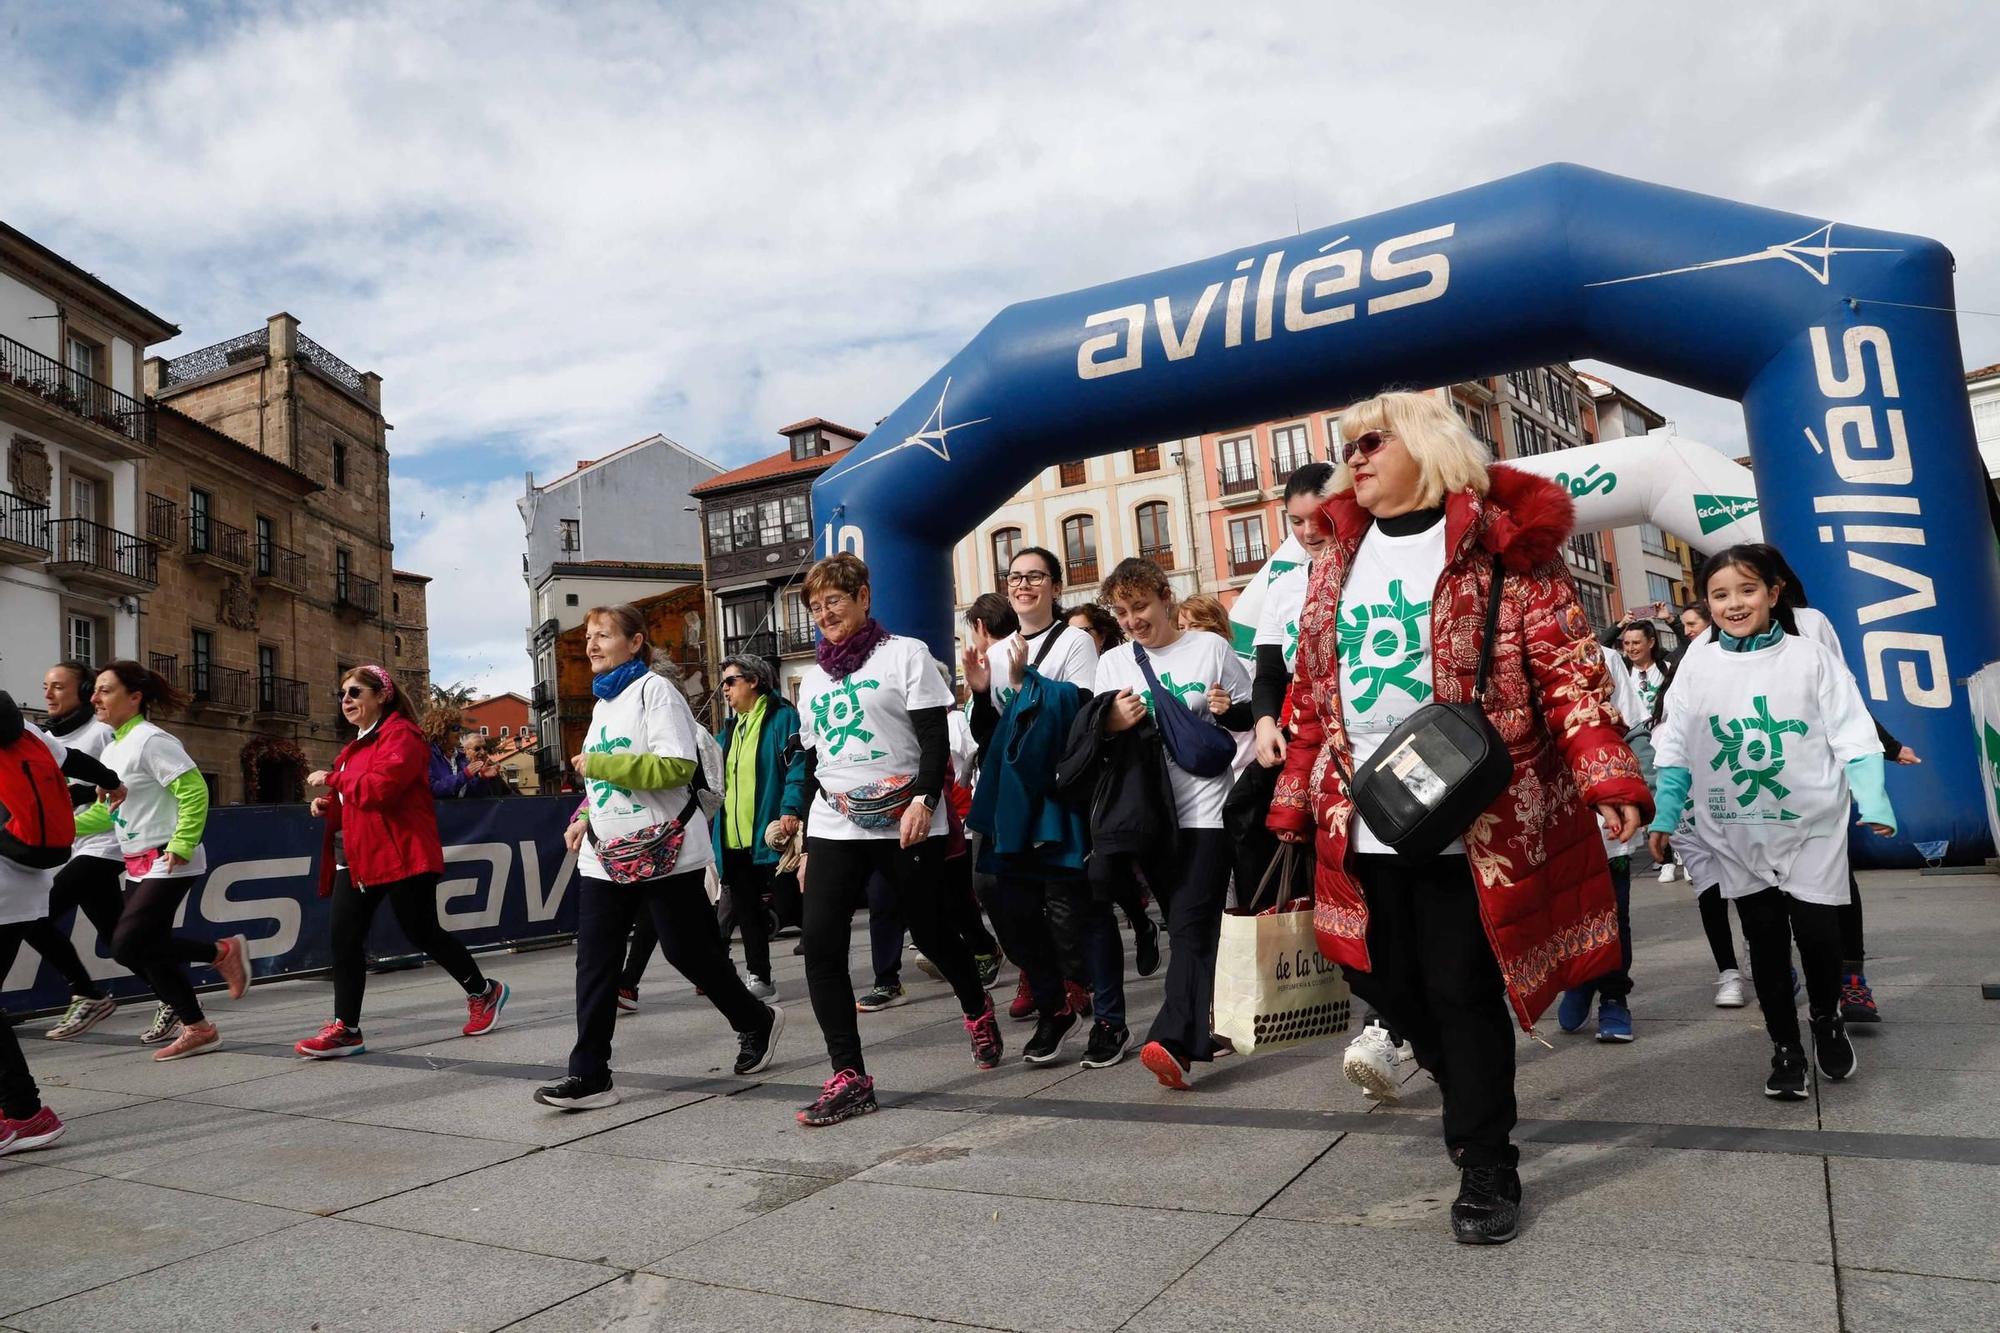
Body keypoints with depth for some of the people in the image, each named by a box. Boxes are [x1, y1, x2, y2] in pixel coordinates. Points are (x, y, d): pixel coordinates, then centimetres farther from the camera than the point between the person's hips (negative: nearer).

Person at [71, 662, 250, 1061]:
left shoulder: (151, 740, -14)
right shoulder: (111, 751, 14)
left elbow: (194, 790, -21)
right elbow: (105, 811, 21)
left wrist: (181, 846, -24)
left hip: (169, 863, -9)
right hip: (139, 864, 9)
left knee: (128, 946, -16)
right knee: (149, 949, 9)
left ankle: (223, 951, 2)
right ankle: (196, 1028, 20)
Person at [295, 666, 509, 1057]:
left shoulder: (401, 735, -10)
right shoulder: (356, 746, 20)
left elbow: (379, 787, -25)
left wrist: (331, 779, -12)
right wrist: (328, 805, 8)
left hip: (401, 855, -9)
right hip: (356, 859, 9)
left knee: (421, 932, 0)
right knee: (344, 938, 1)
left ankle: (483, 992, 20)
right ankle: (345, 1028, 7)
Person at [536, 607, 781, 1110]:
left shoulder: (655, 690, -10)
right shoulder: (603, 701, 17)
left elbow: (677, 766, -21)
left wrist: (596, 764, -20)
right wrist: (586, 816, 9)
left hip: (663, 850, -7)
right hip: (606, 855, 8)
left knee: (688, 951, 2)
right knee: (594, 963, 0)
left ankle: (757, 1022, 24)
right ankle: (589, 1074, 5)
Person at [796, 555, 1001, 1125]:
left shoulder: (905, 654, 0)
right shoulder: (813, 676, 16)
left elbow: (935, 738, -7)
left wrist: (924, 800, -22)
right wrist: (808, 846, 16)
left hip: (904, 823, -4)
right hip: (834, 826, 5)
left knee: (931, 933, 6)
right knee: (820, 944, -10)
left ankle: (977, 1009, 38)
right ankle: (849, 1078, -3)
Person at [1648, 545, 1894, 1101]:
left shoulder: (1811, 657, -4)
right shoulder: (1697, 666, 1)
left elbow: (1852, 737, -5)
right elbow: (1676, 749, 5)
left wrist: (1874, 804, -14)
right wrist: (1665, 815, 2)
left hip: (1810, 826, -2)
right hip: (1738, 834, 2)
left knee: (1817, 930, 2)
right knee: (1765, 939, 9)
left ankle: (1827, 1017, 33)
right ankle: (1785, 1045, 24)